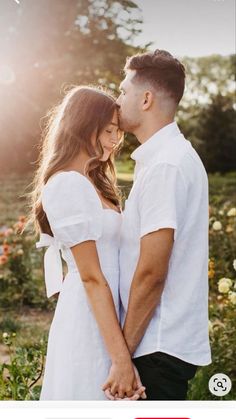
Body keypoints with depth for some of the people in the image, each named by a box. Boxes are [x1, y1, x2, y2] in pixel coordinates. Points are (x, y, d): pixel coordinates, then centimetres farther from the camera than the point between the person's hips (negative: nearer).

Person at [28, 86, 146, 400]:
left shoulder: (90, 183, 15)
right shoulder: (68, 184, -15)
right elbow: (91, 277, -19)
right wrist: (121, 357, -19)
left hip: (104, 315, 9)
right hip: (89, 321, -9)